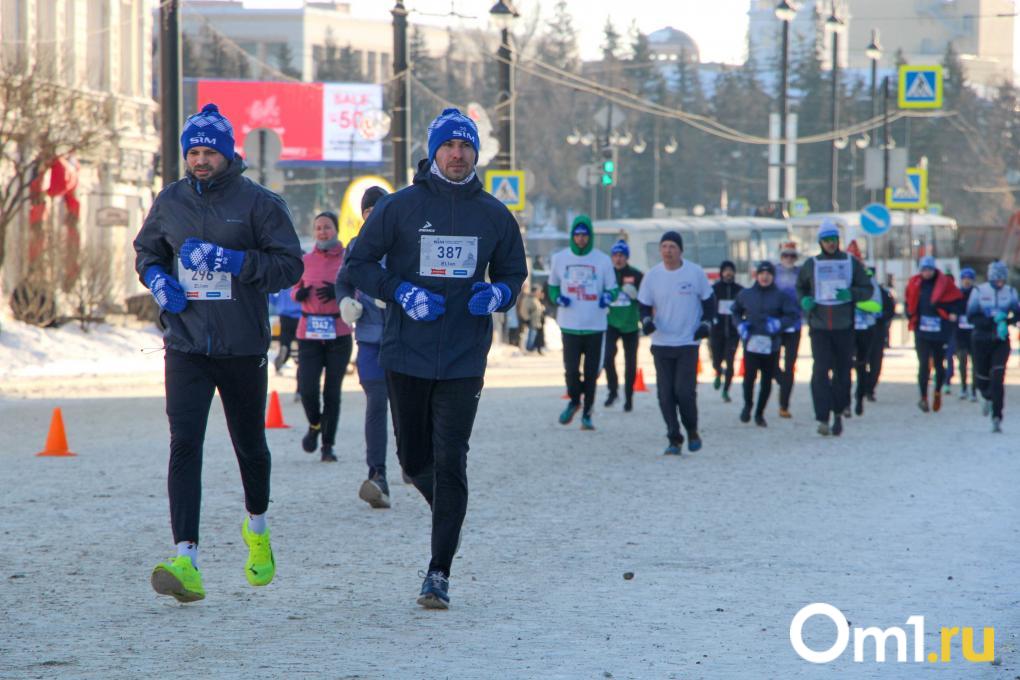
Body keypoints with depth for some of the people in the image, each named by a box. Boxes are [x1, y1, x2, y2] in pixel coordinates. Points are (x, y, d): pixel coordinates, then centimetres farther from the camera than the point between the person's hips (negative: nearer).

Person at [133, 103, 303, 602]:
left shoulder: (259, 203, -6)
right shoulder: (170, 201, 5)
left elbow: (290, 265, -8)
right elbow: (146, 251, 20)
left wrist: (235, 261, -21)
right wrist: (157, 279, -2)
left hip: (244, 349, -1)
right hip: (186, 347, 1)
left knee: (250, 445, 15)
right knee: (184, 445, -15)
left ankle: (257, 528, 45)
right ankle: (186, 561, -23)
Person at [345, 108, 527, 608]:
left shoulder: (494, 215, 7)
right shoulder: (400, 207, 0)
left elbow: (514, 272, 18)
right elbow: (360, 263, 2)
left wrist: (498, 294, -5)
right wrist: (402, 292, -13)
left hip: (464, 360, 0)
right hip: (406, 356, 0)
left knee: (450, 463, -9)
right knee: (414, 458, 9)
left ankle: (439, 575, -7)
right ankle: (447, 512, 41)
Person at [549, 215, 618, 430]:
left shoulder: (603, 260, 2)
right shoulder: (560, 258, 5)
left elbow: (613, 288, 9)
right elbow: (552, 285, 17)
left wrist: (608, 296, -15)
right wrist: (557, 297, -5)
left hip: (595, 325, 0)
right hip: (569, 325, 0)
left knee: (591, 372, 2)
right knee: (571, 369, -5)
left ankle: (587, 414, 12)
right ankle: (574, 401, 24)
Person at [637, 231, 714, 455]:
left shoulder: (695, 272, -3)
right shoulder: (652, 275, 1)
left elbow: (708, 300, 8)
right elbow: (644, 304, 9)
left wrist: (706, 323, -5)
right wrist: (647, 321, -10)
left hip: (689, 342, -2)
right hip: (661, 344, 2)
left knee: (684, 391, -11)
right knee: (665, 394, 0)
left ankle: (692, 432, 12)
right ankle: (674, 439, 10)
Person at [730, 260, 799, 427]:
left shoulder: (781, 296, 3)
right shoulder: (745, 295, 9)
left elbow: (793, 315, 1)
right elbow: (735, 312, 21)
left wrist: (778, 324, -14)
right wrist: (740, 325, 3)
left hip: (772, 345, 0)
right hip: (751, 343, 0)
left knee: (767, 380, 4)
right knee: (749, 376, -15)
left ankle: (759, 413, 20)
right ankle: (748, 404, 12)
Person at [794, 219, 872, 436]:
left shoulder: (851, 262, 6)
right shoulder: (811, 264, 8)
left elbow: (867, 289, 8)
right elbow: (800, 287, 22)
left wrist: (851, 293, -12)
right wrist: (804, 300, 0)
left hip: (844, 327, 1)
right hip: (819, 327, -1)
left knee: (842, 372, 5)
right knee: (820, 370, -13)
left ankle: (838, 413, 23)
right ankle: (822, 418, -18)